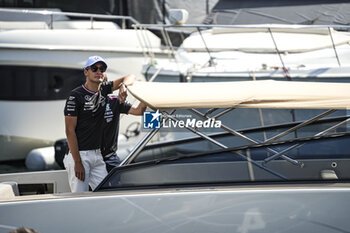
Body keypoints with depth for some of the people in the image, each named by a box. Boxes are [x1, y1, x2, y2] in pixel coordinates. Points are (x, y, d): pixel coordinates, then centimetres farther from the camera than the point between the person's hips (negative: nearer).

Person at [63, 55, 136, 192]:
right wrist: (77, 162, -17)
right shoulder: (75, 96, -8)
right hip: (79, 154, -6)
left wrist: (123, 86, -7)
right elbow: (70, 131, -11)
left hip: (97, 154, 6)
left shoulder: (104, 89, 10)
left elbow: (130, 77, 19)